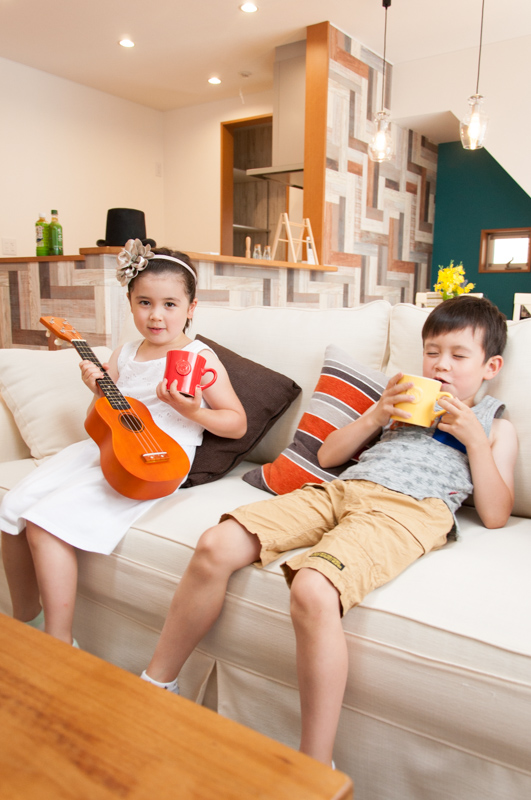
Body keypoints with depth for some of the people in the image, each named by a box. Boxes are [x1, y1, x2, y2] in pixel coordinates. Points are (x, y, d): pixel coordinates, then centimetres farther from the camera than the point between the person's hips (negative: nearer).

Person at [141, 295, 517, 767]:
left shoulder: (495, 426, 24)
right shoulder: (404, 400, 33)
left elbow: (495, 516, 10)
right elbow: (328, 455, 26)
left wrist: (475, 439, 4)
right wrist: (377, 414, 14)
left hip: (408, 511, -4)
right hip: (341, 490, 5)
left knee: (313, 590, -36)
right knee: (216, 547, -16)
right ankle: (157, 686, 2)